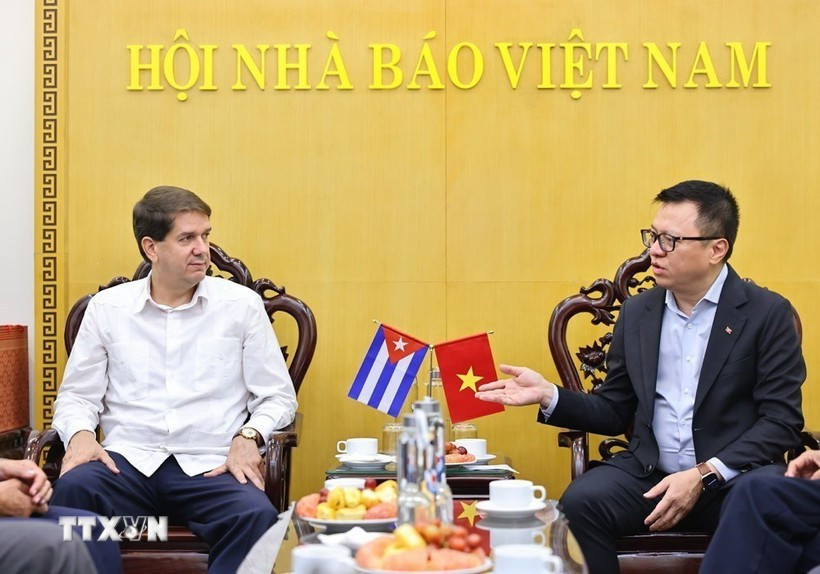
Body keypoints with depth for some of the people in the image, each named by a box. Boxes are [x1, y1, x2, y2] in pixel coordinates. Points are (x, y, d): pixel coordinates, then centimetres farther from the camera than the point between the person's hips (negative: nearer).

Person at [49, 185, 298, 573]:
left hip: (210, 466, -1)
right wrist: (80, 434, -7)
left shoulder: (242, 304, 8)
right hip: (128, 459, 1)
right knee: (73, 488, -33)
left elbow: (277, 396, 10)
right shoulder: (106, 308, 12)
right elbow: (77, 395, 15)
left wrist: (248, 436, -10)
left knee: (256, 514, -33)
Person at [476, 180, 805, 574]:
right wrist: (548, 394, -3)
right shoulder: (637, 312, 11)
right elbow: (614, 412, 15)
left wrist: (704, 475, -18)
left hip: (736, 474, -2)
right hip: (648, 473, 3)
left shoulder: (768, 313, -2)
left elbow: (782, 420, -7)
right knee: (579, 503, -27)